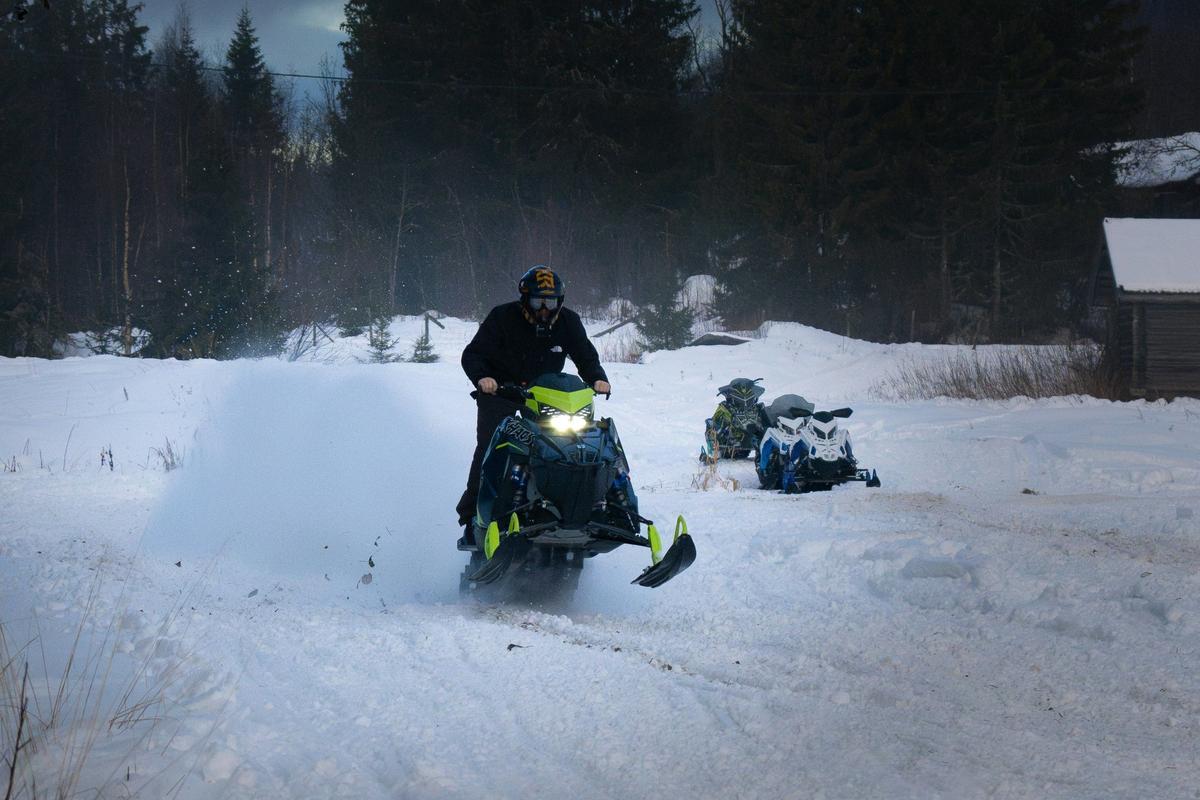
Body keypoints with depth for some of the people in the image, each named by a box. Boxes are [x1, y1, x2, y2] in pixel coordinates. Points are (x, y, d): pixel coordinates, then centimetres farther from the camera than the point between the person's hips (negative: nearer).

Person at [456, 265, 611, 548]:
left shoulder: (567, 322, -3)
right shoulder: (503, 318, -13)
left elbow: (586, 357, 5)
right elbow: (472, 355, -14)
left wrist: (597, 379, -16)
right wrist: (482, 377, -35)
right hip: (498, 389, -3)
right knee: (489, 449, -18)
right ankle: (471, 521, -15)